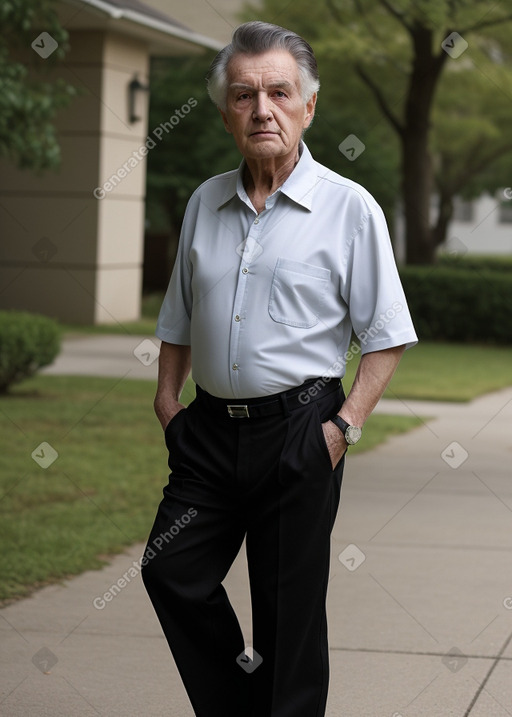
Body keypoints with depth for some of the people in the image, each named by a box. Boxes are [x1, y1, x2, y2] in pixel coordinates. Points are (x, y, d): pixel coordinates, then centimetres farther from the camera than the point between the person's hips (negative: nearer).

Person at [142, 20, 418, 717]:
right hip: (211, 426, 5)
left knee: (289, 606, 1)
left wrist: (346, 424, -12)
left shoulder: (349, 207, -5)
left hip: (298, 429, -5)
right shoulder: (205, 203, 10)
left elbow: (385, 336, -5)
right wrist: (167, 398, 10)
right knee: (171, 570, 4)